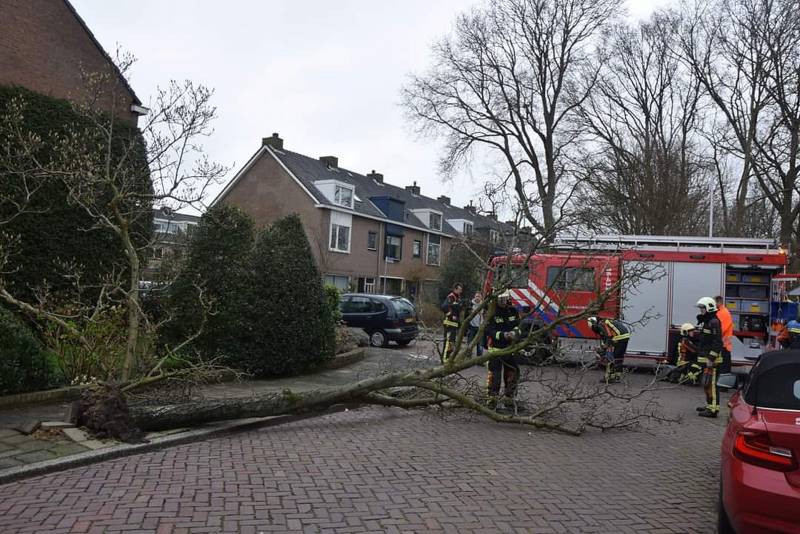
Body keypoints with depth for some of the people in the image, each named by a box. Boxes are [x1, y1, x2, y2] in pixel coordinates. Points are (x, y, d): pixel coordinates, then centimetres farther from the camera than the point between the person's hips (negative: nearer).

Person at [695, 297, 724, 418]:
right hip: (705, 358, 11)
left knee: (710, 384, -10)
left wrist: (711, 358, -22)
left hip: (711, 359, -11)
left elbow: (717, 342, -20)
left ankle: (713, 409, -8)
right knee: (706, 383, 18)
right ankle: (709, 405, 28)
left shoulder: (714, 322, -15)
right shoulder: (706, 321, 18)